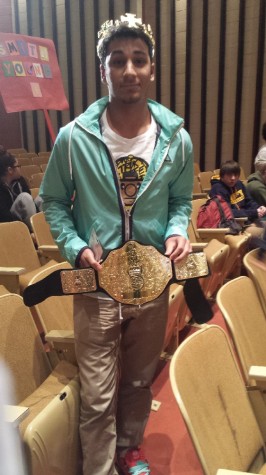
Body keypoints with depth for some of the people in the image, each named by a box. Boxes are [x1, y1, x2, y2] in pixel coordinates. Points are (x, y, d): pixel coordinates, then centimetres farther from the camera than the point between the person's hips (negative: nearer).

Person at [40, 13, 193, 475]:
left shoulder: (176, 139, -5)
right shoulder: (74, 137, -12)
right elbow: (54, 201, 0)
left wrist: (177, 231, -12)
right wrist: (75, 246, -14)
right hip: (96, 286, -2)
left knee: (139, 382, 23)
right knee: (97, 398, 7)